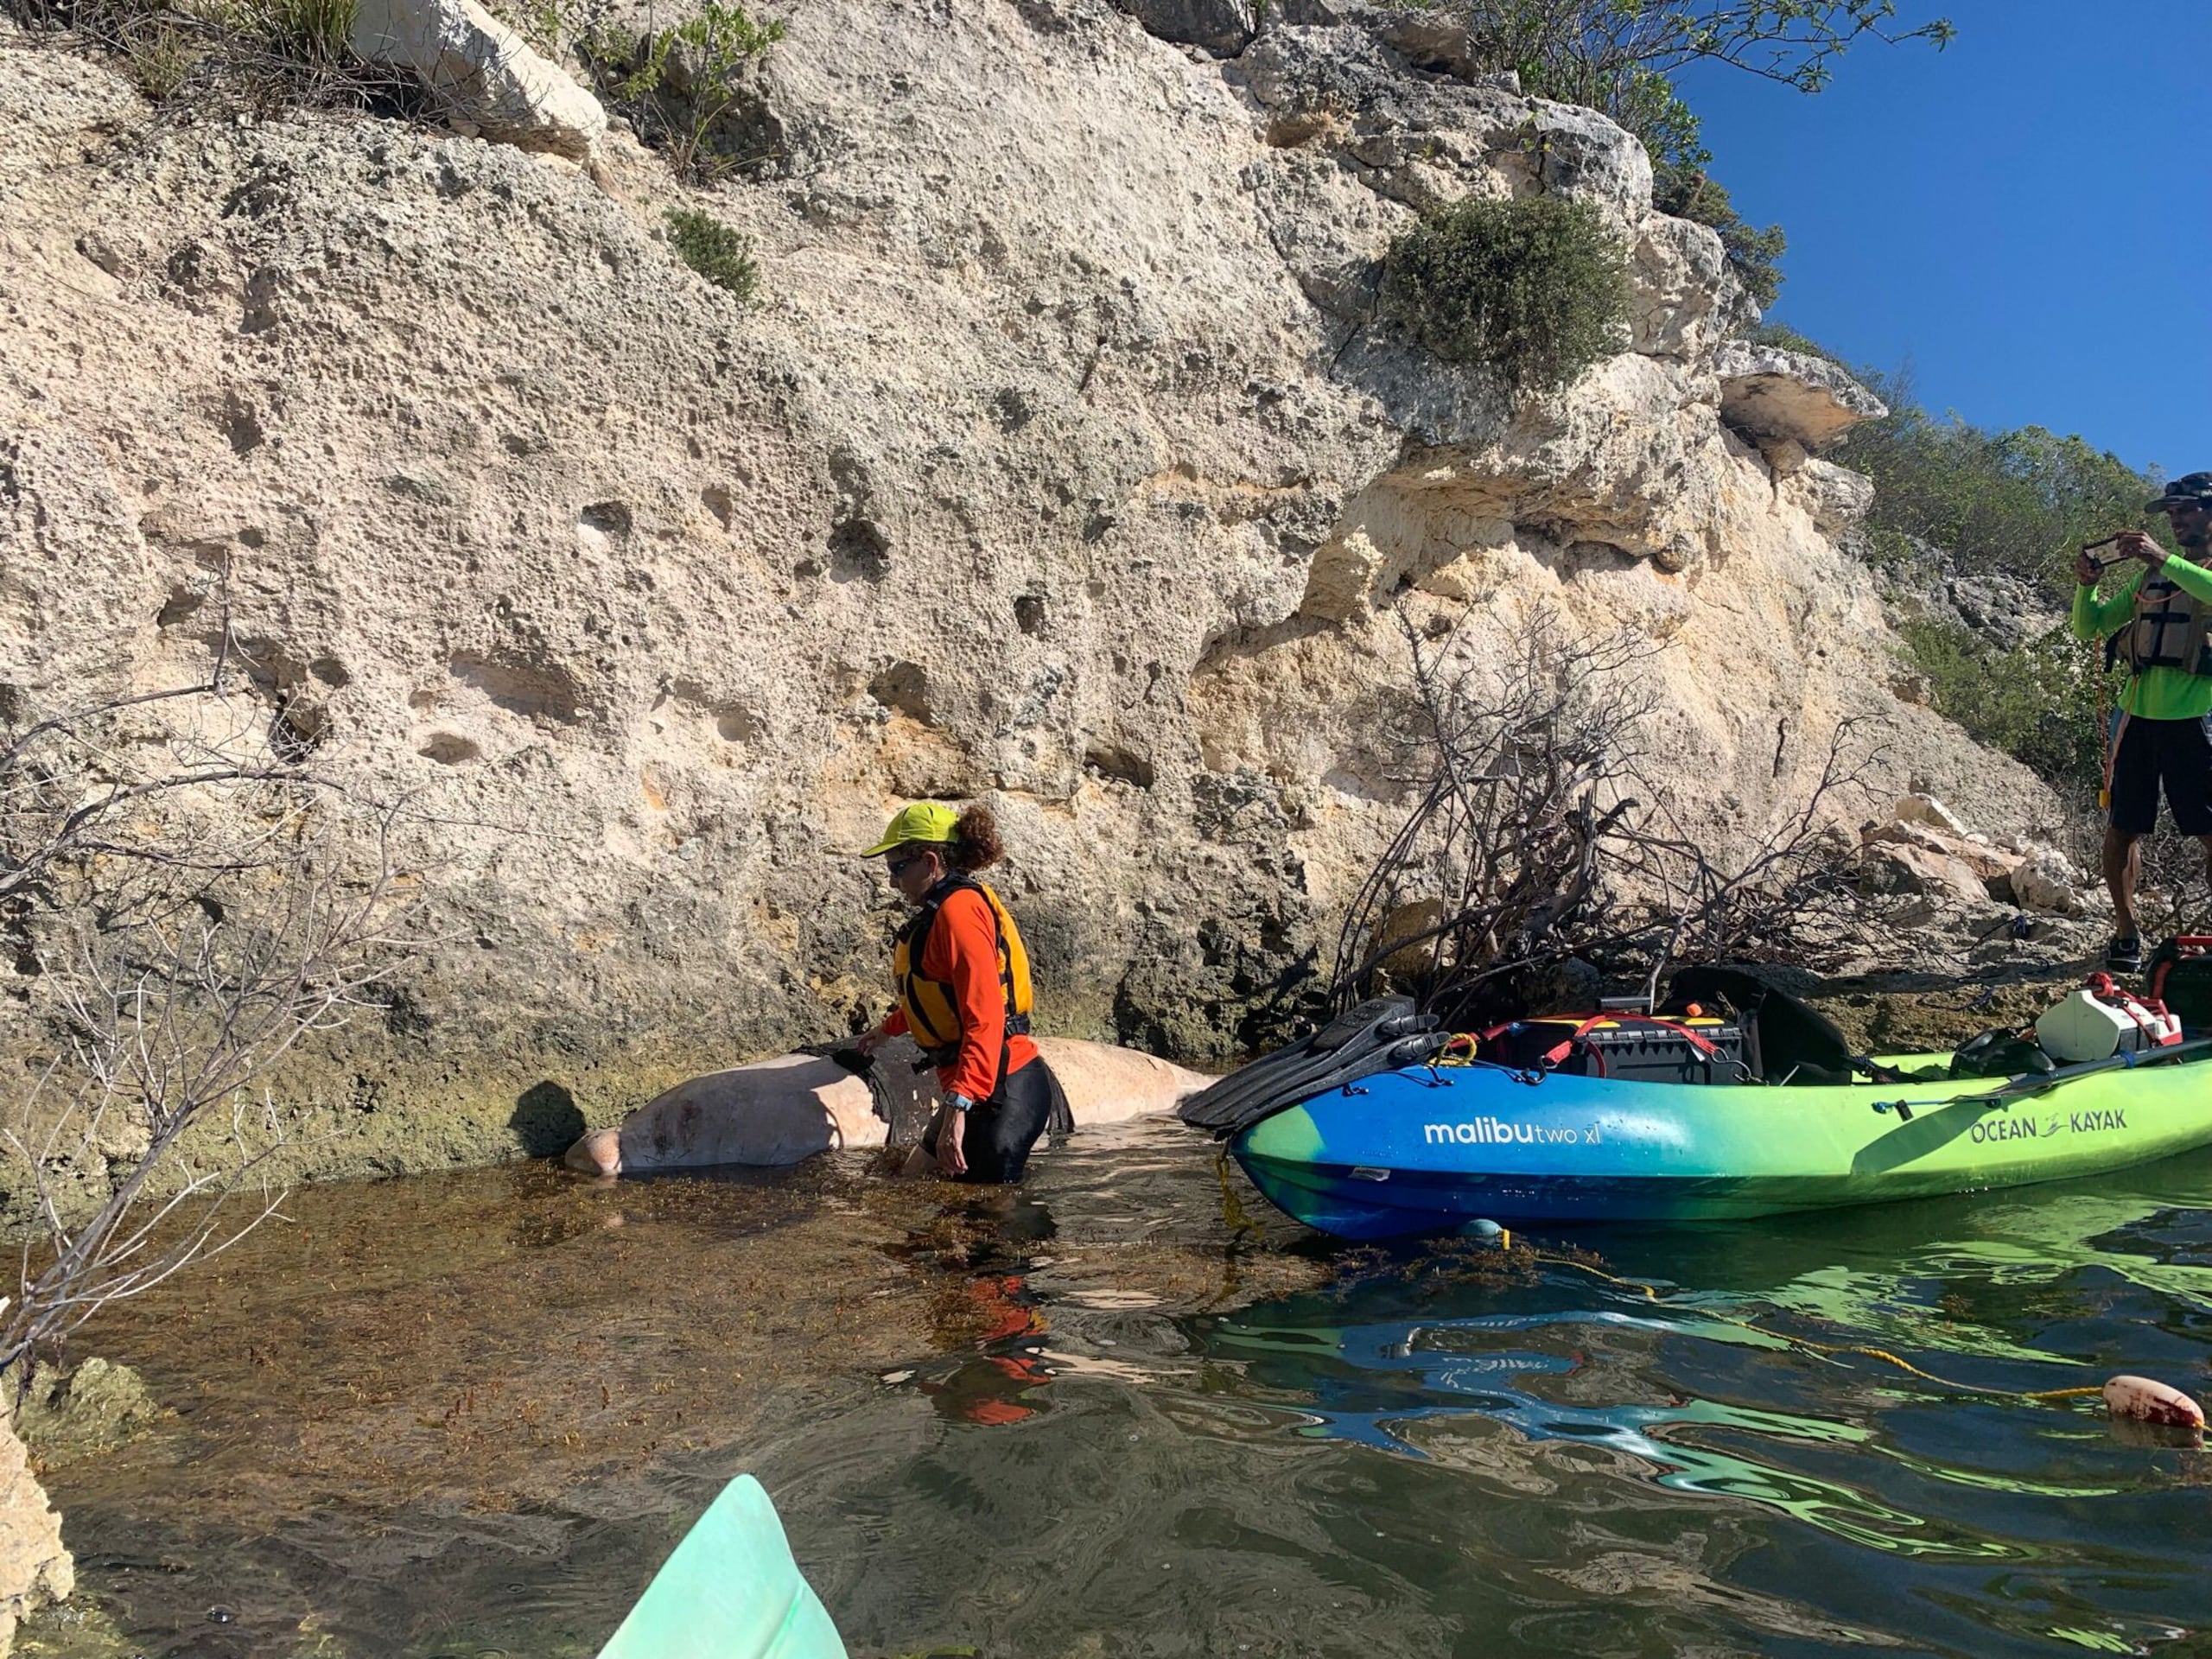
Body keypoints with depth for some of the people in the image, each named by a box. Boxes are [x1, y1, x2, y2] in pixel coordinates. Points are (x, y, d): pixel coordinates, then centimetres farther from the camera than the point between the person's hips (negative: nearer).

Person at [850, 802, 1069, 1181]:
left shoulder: (958, 909, -16)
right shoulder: (939, 912, 16)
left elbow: (985, 1017, -25)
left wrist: (958, 1107, -30)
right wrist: (888, 1029, 52)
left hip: (1003, 1090, -11)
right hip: (977, 1089, 11)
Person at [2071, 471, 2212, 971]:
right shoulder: (2148, 575, 17)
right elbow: (2088, 629, 16)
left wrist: (2163, 558, -27)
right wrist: (2086, 586, -2)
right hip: (2140, 715, 5)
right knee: (2122, 828, 5)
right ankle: (2126, 934, 15)